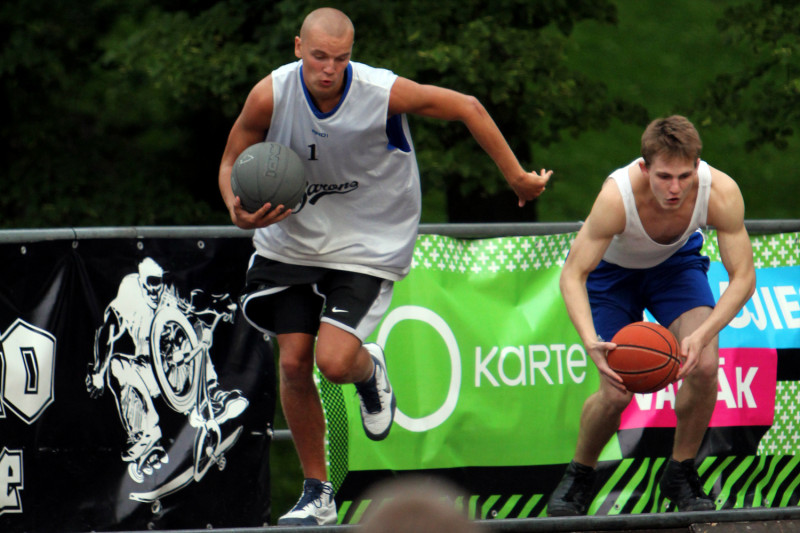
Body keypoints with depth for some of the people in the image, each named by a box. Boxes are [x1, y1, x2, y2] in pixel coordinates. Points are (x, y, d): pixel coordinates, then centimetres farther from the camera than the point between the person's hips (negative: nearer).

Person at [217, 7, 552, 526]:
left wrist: (517, 176, -3)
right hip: (289, 239, 3)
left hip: (367, 246, -3)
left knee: (334, 361, -19)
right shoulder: (271, 95, -17)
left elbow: (467, 108, -8)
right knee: (293, 363, -1)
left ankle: (370, 371, 21)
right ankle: (317, 494, 16)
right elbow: (231, 163, -2)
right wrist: (239, 211, -23)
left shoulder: (383, 93, -23)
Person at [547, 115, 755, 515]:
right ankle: (579, 476, 19)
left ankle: (680, 473, 4)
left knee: (704, 366, -20)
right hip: (613, 268, -2)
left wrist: (702, 335, -43)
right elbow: (573, 275, -36)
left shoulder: (721, 192, -34)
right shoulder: (617, 197, -41)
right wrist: (591, 342, -53)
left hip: (677, 261, 2)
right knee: (617, 393, -12)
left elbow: (743, 278, -27)